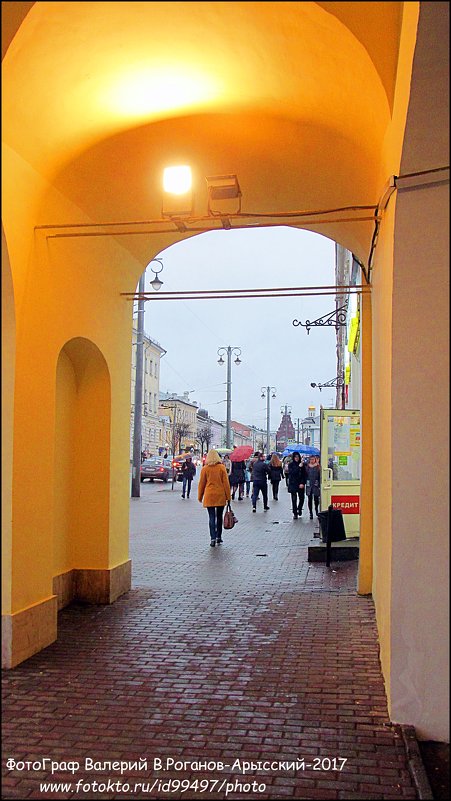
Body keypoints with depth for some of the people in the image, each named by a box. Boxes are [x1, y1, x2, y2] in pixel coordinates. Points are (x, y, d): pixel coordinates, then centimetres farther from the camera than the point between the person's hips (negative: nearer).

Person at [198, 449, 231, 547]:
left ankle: (213, 538, -10)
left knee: (211, 517, 0)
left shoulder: (205, 469, -2)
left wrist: (200, 497, 12)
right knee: (219, 516, 13)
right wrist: (228, 496, 3)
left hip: (209, 496, -1)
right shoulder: (221, 467, -2)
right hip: (220, 496, 1)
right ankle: (218, 537, 20)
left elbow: (201, 483, 3)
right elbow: (226, 483, -2)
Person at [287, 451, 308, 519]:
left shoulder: (302, 465, 4)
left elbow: (305, 475, 2)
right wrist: (298, 467, -19)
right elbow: (291, 473, -14)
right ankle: (295, 513, 7)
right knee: (294, 499, -1)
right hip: (293, 484, -1)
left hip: (300, 485, 2)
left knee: (301, 498, 2)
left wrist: (303, 483, -9)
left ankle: (299, 509, 29)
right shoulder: (291, 465, 0)